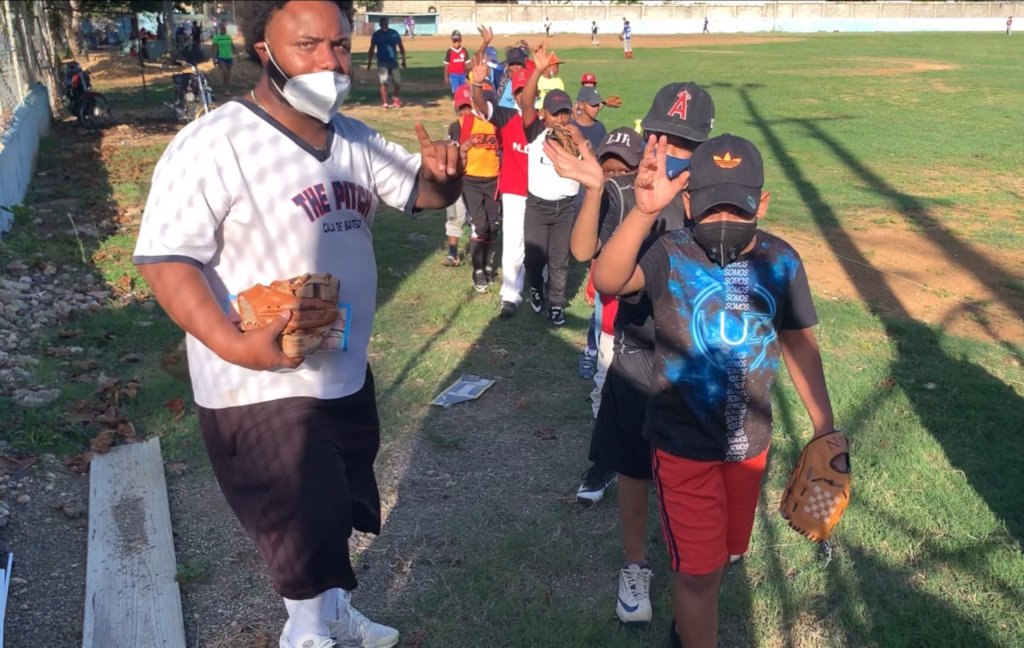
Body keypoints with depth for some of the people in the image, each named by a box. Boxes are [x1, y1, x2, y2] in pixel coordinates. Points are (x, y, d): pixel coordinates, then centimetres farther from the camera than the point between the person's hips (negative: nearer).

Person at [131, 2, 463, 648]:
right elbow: (165, 257, -23)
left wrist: (443, 172, -14)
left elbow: (425, 193, 11)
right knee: (307, 533, 5)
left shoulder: (355, 139, 3)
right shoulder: (215, 144, -20)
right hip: (261, 389, -7)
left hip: (346, 375, 8)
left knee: (333, 516, 26)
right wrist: (231, 344, -38)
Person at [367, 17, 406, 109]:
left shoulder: (394, 33, 1)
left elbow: (400, 47, 8)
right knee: (383, 83, -8)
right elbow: (372, 48, 5)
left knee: (398, 83, 4)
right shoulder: (376, 35, 0)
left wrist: (403, 60, 3)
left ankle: (395, 97, 33)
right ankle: (384, 103, -3)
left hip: (393, 61, 1)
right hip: (382, 62, -1)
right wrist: (369, 62, 1)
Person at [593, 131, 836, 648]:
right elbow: (608, 281, -41)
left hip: (750, 441, 5)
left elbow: (799, 343, 5)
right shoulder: (671, 257, -19)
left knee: (721, 553, 23)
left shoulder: (781, 261, -8)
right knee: (697, 564, 5)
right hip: (684, 444, -4)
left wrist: (824, 426, 7)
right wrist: (644, 212, -57)